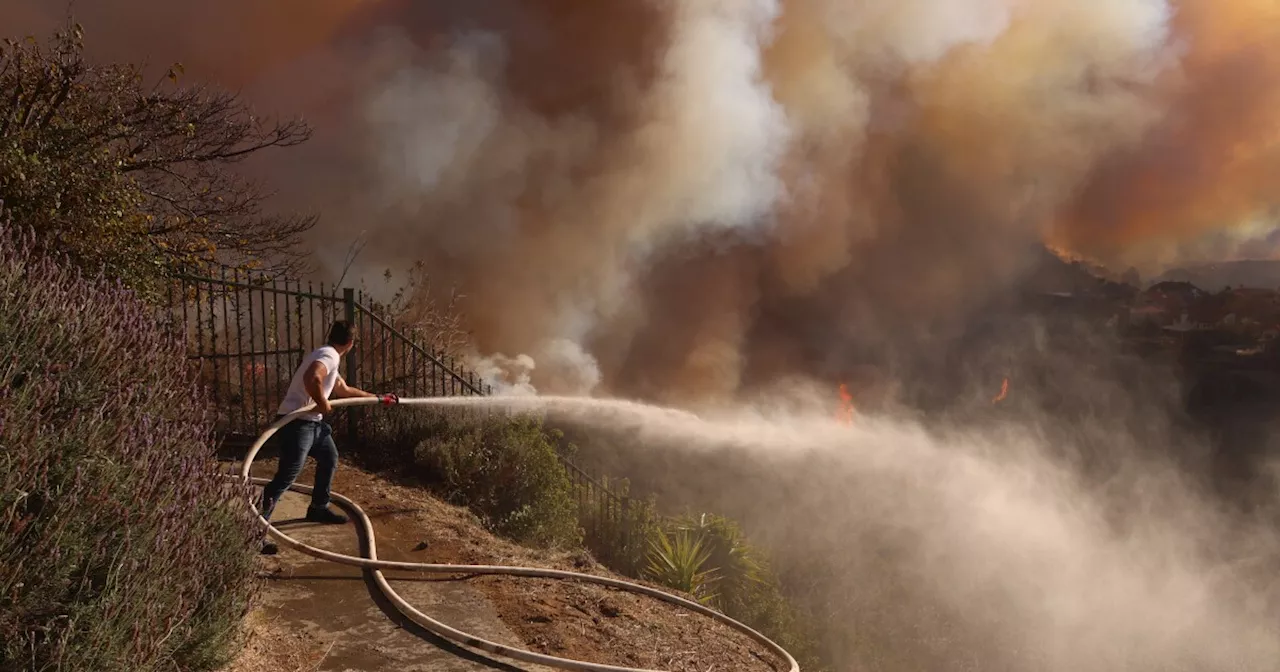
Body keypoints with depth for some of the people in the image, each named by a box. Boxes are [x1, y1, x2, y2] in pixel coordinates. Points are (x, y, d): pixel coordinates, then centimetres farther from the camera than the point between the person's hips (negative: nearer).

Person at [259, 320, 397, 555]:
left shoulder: (328, 357, 20)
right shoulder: (329, 356, -13)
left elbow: (345, 390, 33)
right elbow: (311, 378, -36)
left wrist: (379, 398, 39)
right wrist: (323, 404, -21)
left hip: (311, 422, 11)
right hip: (296, 422, -11)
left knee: (329, 458, 25)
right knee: (287, 475, -15)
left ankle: (318, 508, 37)